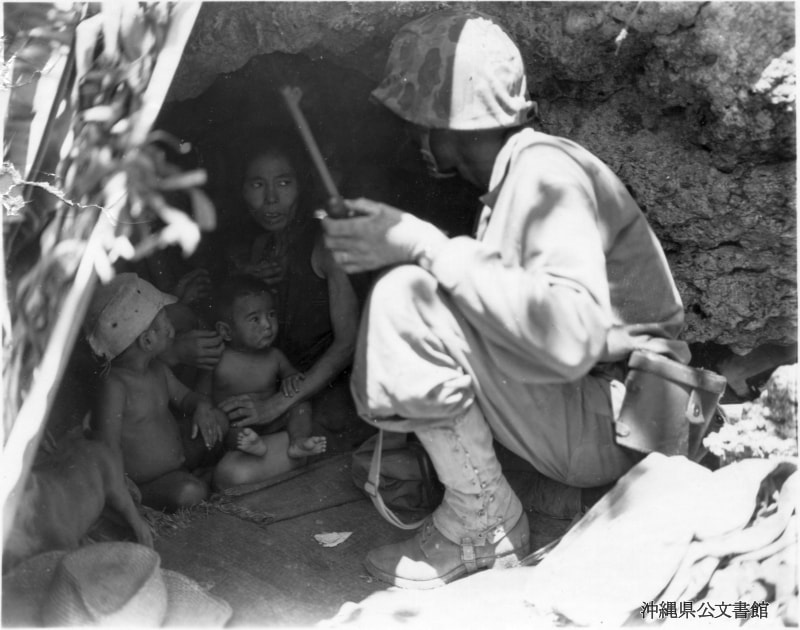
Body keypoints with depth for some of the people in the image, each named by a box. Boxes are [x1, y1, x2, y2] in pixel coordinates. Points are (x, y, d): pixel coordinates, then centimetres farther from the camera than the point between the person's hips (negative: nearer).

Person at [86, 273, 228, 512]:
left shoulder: (158, 370, 2)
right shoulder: (114, 386, -25)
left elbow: (184, 396, 18)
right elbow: (108, 448, -24)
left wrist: (202, 408, -6)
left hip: (179, 459, 8)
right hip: (146, 484, -8)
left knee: (219, 420, 5)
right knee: (190, 492, -34)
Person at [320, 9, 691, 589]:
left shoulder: (543, 169, -19)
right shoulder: (516, 175, 12)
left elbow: (571, 335, -34)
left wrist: (427, 247, -28)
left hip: (612, 422, -10)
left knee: (407, 298, -24)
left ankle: (485, 524, -10)